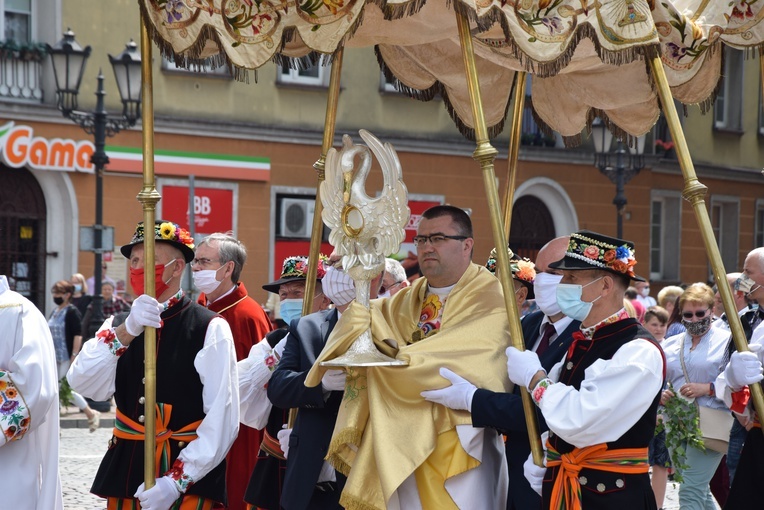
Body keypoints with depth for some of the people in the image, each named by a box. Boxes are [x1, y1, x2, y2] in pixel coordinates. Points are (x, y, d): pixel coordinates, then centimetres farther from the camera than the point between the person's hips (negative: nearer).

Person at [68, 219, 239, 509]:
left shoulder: (210, 328, -8)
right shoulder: (117, 325, 7)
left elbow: (223, 420, -14)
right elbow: (83, 385, -9)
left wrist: (176, 481, -19)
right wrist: (126, 330, -20)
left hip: (190, 481, -5)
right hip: (124, 472, 5)